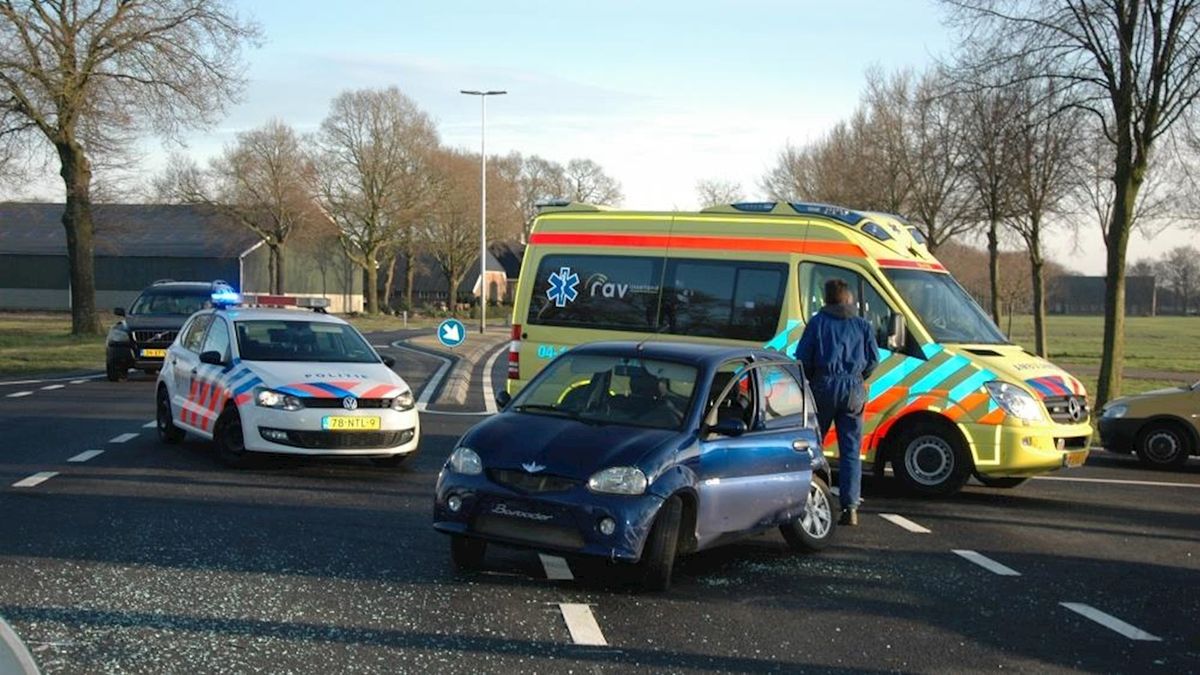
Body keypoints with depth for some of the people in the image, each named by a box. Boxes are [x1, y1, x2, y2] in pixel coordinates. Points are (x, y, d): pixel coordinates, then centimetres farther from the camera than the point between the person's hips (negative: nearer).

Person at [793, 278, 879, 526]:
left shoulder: (818, 322, 1)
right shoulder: (862, 325, 8)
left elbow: (802, 357, -2)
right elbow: (873, 359, 6)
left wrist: (810, 380, 14)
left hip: (824, 387, -2)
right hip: (853, 390, 2)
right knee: (851, 450, 2)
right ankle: (850, 507, -5)